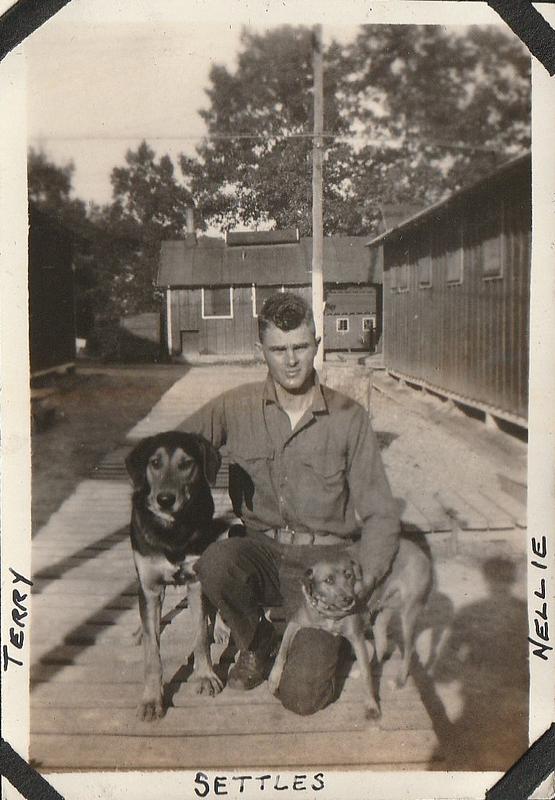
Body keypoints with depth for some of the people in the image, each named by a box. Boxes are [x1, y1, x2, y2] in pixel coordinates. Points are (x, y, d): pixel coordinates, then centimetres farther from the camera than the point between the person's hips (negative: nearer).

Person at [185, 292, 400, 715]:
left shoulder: (349, 417, -4)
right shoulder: (236, 407, -1)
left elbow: (380, 514, -2)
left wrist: (362, 581, -18)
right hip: (261, 550, 2)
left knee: (302, 695, -17)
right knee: (215, 562, -33)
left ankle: (322, 640, 20)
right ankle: (256, 642, 0)